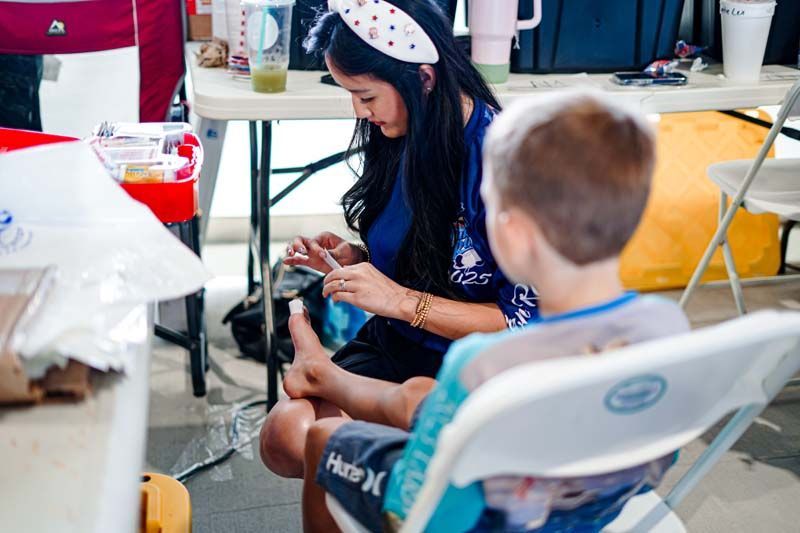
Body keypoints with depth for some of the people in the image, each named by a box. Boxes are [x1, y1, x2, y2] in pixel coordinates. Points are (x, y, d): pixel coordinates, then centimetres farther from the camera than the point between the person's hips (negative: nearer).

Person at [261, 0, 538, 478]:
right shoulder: (399, 138, 2)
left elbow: (527, 322, -18)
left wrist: (402, 300, -22)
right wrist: (350, 260, -2)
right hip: (392, 344, 7)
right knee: (286, 433, -17)